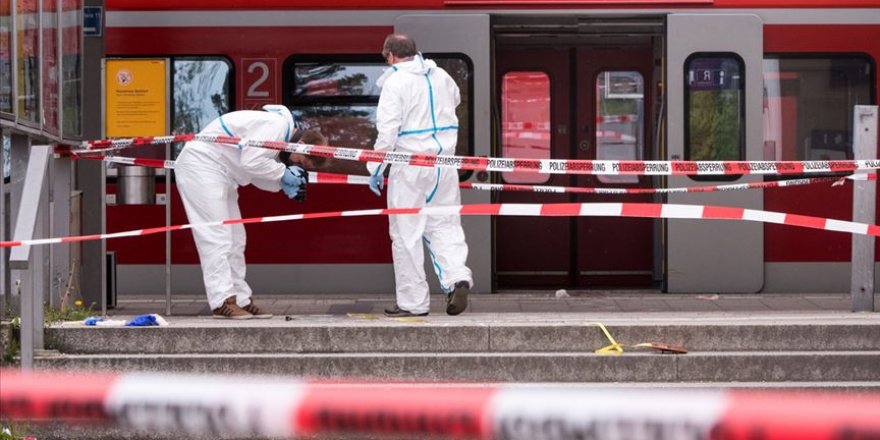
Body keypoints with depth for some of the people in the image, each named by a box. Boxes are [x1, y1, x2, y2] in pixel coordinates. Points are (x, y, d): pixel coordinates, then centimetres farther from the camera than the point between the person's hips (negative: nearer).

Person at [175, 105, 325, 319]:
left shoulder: (281, 132, 11)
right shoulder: (277, 125, -20)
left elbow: (257, 177, 9)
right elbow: (251, 161, -28)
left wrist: (284, 184, -7)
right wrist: (283, 173, -17)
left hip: (220, 173, 11)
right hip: (200, 166, -11)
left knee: (235, 238, 11)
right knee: (217, 236, -14)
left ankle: (240, 300, 14)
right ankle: (221, 301, -16)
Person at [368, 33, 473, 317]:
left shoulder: (395, 82, -10)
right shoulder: (441, 76, 9)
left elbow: (388, 129, -15)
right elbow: (455, 100, 31)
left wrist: (376, 168, -8)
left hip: (409, 165, -6)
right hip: (443, 163, 6)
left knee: (407, 233, 1)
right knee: (445, 225, 12)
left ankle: (413, 302, 4)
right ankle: (457, 277, -12)